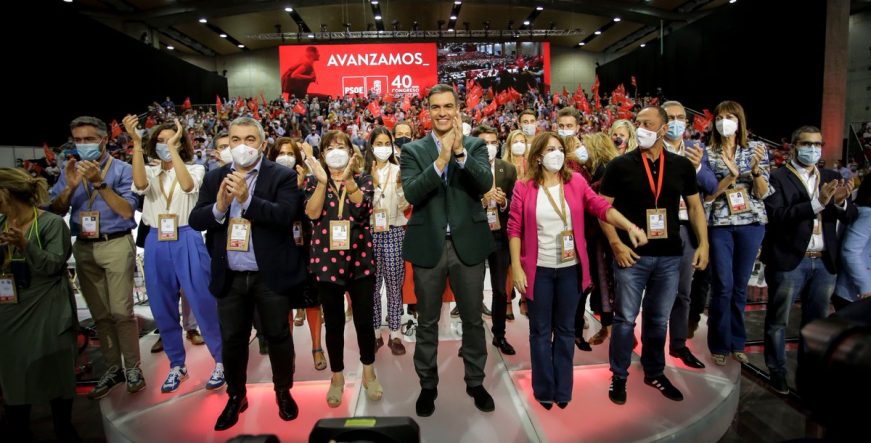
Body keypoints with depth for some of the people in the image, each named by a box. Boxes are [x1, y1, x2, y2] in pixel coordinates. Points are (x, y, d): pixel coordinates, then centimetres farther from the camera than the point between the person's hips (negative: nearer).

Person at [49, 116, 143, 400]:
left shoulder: (122, 169, -4)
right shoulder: (70, 170, 10)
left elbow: (127, 211, -13)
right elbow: (56, 210, 4)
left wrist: (100, 182, -20)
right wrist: (71, 186, -12)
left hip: (116, 245, -5)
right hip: (83, 248, 5)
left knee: (121, 311, -4)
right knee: (99, 314, 11)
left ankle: (132, 367, 9)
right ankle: (113, 367, 21)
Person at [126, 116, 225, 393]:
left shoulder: (195, 169, 1)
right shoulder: (150, 172, 8)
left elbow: (188, 186, -22)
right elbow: (140, 185, -16)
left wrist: (173, 148, -23)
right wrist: (136, 144, -21)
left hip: (187, 241, -3)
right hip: (156, 244, 4)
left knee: (203, 303, -2)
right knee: (163, 308, 10)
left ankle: (221, 360, 13)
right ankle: (177, 365, 26)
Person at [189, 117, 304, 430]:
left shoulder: (283, 176, -6)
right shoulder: (215, 178, 6)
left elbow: (285, 215, -20)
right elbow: (195, 220, -1)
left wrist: (247, 198, -30)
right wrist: (219, 206, -21)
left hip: (271, 275, -3)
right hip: (230, 276, 4)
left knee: (278, 336, 11)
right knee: (232, 340, 16)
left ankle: (283, 391, 34)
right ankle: (236, 396, 37)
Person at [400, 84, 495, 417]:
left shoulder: (475, 145, 3)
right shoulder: (412, 150, 1)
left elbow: (486, 184, -13)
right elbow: (411, 193, -14)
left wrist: (460, 153, -26)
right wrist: (441, 160, -25)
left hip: (468, 244, 1)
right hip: (428, 245, 0)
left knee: (473, 319, 14)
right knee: (427, 322, 13)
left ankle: (476, 382, 34)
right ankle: (427, 385, 32)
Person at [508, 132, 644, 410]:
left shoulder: (576, 181, 1)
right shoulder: (523, 188, -5)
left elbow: (601, 207, -2)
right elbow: (514, 228, -5)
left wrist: (630, 226, -17)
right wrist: (516, 267, -9)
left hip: (570, 268, 2)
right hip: (538, 269, -2)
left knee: (566, 329, 13)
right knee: (541, 330, 9)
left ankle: (563, 389, 27)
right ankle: (544, 389, 25)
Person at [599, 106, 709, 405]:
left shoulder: (682, 166, 4)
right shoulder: (620, 165, -4)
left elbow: (695, 206, 10)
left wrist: (703, 243, 0)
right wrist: (616, 244, -12)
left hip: (669, 255, 3)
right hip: (632, 254, -3)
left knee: (658, 319, 15)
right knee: (625, 317, 5)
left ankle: (655, 372, 32)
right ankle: (619, 376, 21)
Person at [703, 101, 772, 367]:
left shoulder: (756, 150, 5)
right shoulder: (708, 154, 1)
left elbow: (762, 193, 1)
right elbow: (706, 195, -3)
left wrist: (756, 168, -15)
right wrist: (731, 176, -15)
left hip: (751, 223, 2)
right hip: (719, 224, -2)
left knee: (740, 285, 9)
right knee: (723, 286, -2)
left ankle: (737, 342, 23)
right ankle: (719, 345, 12)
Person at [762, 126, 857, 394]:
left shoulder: (832, 178, 12)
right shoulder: (777, 178, -5)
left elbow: (851, 217, 6)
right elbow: (776, 216, -17)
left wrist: (840, 201, -14)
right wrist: (817, 202, -24)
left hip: (825, 262, 5)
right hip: (789, 261, -5)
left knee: (816, 321, 16)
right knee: (778, 320, 7)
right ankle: (777, 371, 21)